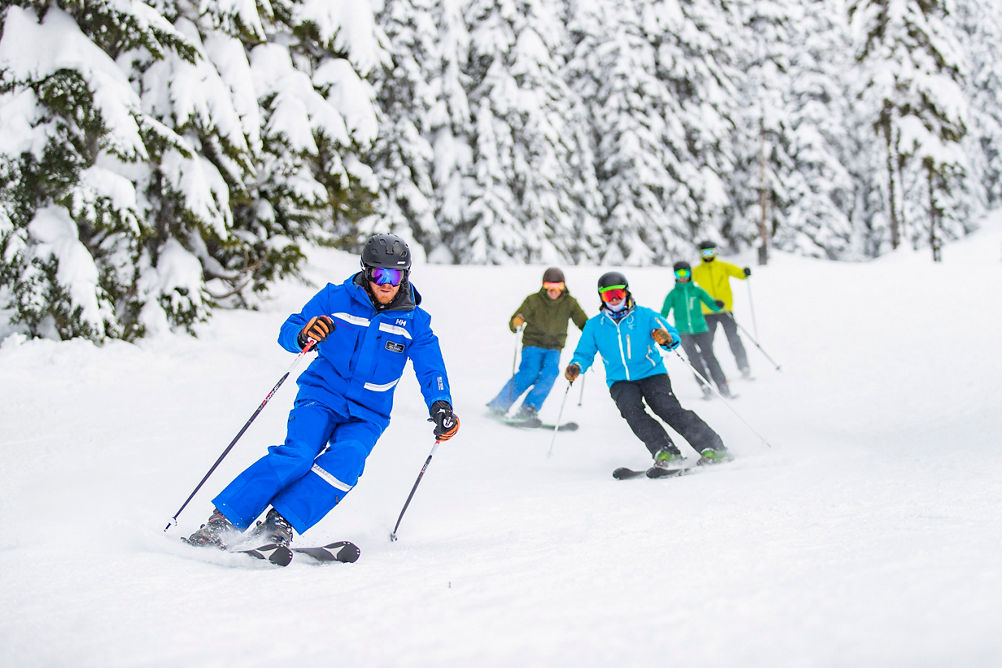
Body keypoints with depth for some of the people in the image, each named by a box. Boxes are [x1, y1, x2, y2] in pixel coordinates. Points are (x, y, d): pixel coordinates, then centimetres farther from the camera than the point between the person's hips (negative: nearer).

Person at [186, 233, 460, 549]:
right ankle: (223, 520, -22)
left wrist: (440, 406, -18)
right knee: (298, 455, -26)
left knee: (345, 461, -29)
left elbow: (431, 370, 1)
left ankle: (279, 524, -27)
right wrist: (302, 335, -28)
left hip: (367, 415, 2)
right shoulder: (335, 299, -2)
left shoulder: (414, 322, 2)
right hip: (321, 396, -2)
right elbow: (287, 332, -3)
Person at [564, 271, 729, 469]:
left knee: (668, 409, -25)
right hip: (620, 382, 2)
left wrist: (666, 339, -24)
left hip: (652, 374, -2)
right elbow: (584, 354, 14)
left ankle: (712, 448, -27)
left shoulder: (645, 315, 2)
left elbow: (675, 337, 1)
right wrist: (576, 367, -10)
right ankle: (665, 452, -36)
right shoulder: (594, 326, 8)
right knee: (631, 409, -30)